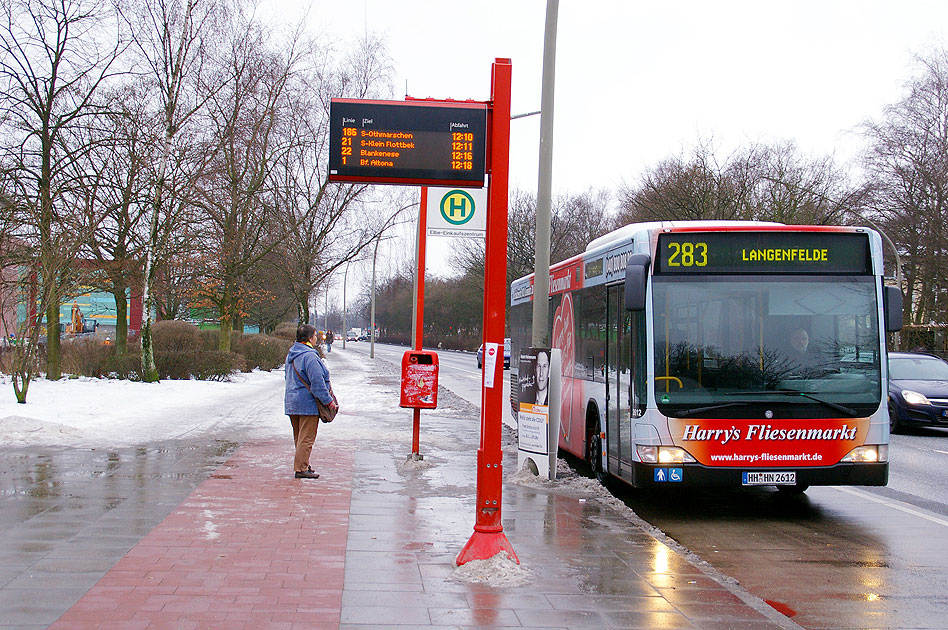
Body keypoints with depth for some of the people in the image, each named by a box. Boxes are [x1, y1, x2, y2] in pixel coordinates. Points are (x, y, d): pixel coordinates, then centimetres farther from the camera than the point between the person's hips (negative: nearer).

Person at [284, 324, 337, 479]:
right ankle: (301, 469, -5)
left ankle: (302, 464, 28)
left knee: (299, 436, 18)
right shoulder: (309, 356, -19)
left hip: (292, 401, 10)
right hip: (308, 403, -10)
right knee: (306, 438, -5)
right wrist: (328, 400, -15)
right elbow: (317, 382, -21)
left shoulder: (291, 355, 12)